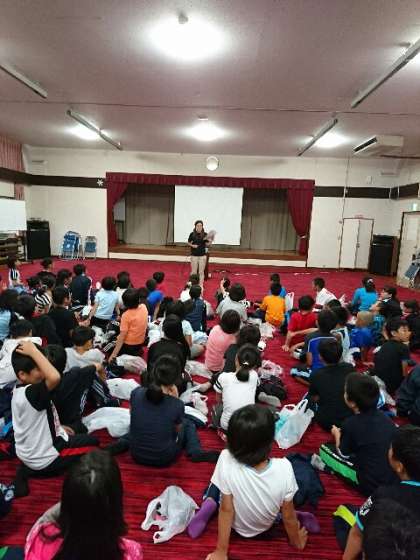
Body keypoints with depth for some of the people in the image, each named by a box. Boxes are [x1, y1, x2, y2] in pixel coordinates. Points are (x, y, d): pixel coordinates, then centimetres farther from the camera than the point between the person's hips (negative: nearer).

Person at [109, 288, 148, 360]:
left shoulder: (126, 315, -22)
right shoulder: (144, 307, -9)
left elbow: (122, 336, -22)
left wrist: (113, 355, -19)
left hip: (128, 345, -6)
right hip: (141, 343, 6)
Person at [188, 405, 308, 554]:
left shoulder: (226, 461, -38)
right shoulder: (284, 468, -35)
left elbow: (226, 510, -24)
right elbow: (288, 516, -17)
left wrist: (221, 551, -7)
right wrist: (296, 541, 4)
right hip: (264, 527, 1)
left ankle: (210, 504, -2)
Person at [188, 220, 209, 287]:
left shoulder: (205, 234, -4)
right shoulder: (192, 234, -5)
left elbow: (207, 245, 0)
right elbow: (189, 243, 7)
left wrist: (209, 241, -19)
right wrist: (192, 245, -12)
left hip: (202, 255, 0)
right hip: (194, 255, 0)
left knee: (201, 272, 7)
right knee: (194, 271, 9)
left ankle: (201, 285, 18)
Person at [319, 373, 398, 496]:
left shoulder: (351, 424, -18)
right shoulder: (383, 416, -2)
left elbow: (343, 454, -1)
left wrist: (337, 435, 17)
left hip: (374, 484, -6)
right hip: (397, 477, 6)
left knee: (324, 449, 4)